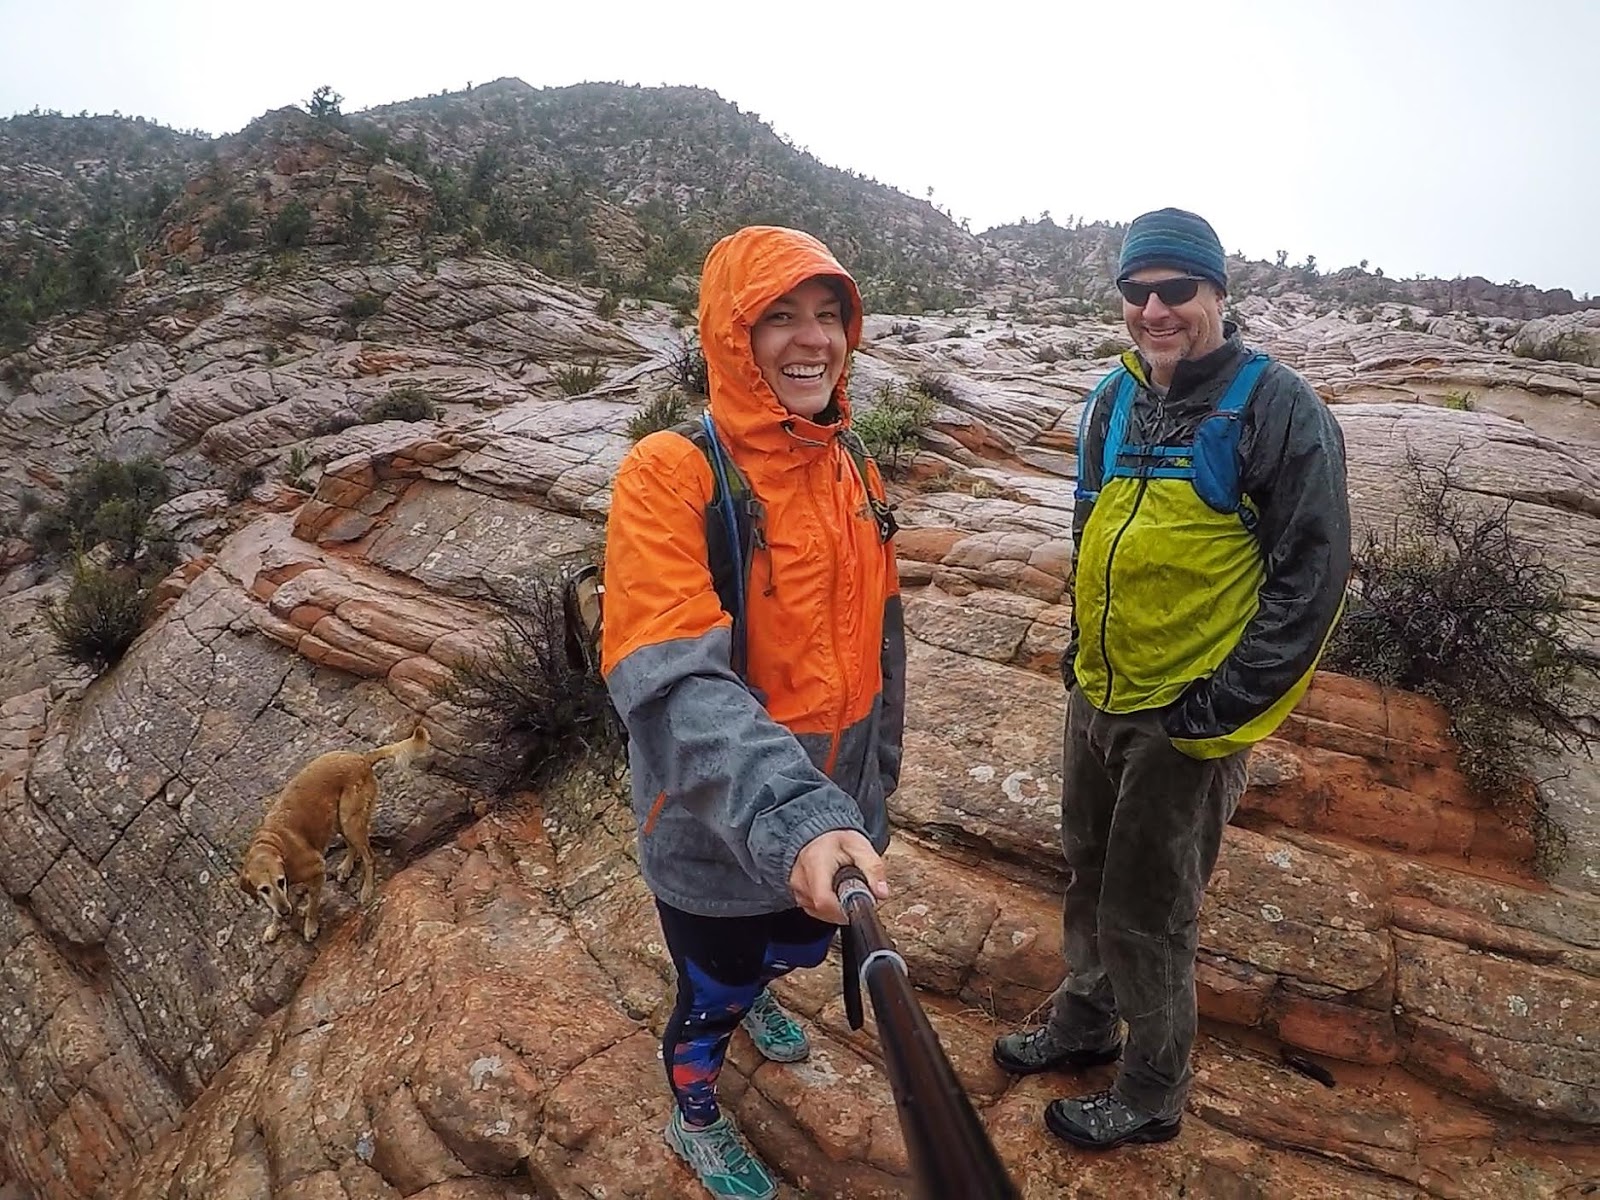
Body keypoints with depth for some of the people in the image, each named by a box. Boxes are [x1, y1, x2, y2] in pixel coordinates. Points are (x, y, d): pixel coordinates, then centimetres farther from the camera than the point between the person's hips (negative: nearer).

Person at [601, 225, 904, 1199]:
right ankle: (694, 1117, 53)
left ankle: (753, 992, 67)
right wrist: (791, 817, -44)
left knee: (799, 948, 31)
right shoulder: (671, 475, -22)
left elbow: (878, 646, 8)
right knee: (715, 989, 19)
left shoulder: (854, 471, -2)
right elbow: (673, 684, -32)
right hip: (720, 838, -6)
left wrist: (872, 789, 15)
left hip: (834, 818, 6)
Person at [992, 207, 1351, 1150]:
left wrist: (1221, 708, -17)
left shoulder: (1278, 408, -14)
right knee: (1091, 878, 22)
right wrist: (1079, 649, 13)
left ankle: (1151, 1095, 32)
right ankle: (1084, 1023, 46)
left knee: (1146, 913, 8)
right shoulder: (1115, 398, 6)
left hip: (1189, 718, -6)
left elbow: (1313, 576, -15)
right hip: (1097, 698, 6)